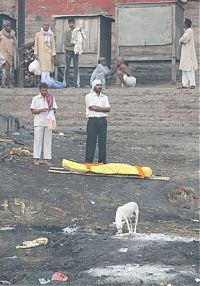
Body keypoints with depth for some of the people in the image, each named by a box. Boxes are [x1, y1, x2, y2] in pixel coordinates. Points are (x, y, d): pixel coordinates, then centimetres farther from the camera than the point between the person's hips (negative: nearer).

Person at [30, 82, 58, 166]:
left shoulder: (51, 98, 10)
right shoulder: (35, 99, 4)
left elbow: (55, 109, 12)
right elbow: (32, 111, 0)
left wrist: (52, 110, -11)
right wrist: (41, 110, -15)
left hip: (48, 122, 3)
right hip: (38, 123, -2)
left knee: (48, 140, 2)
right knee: (38, 140, -3)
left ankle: (46, 159, 4)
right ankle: (36, 159, 0)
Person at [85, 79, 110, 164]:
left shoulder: (104, 97, 16)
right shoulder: (89, 96, 2)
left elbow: (108, 109, 2)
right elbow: (92, 107, -12)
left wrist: (97, 108, -9)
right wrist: (103, 108, -4)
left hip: (103, 120, 4)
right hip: (92, 120, -4)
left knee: (102, 141, 4)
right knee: (91, 141, -5)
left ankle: (102, 161, 10)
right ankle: (88, 161, -3)